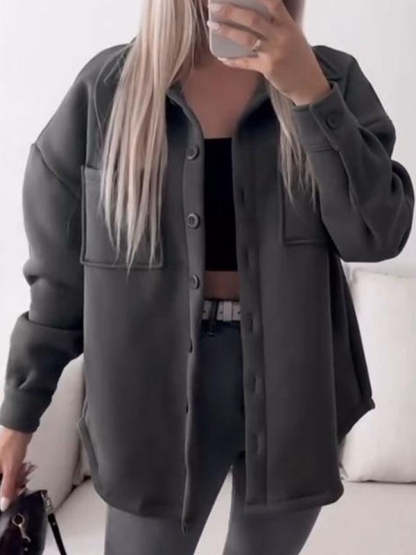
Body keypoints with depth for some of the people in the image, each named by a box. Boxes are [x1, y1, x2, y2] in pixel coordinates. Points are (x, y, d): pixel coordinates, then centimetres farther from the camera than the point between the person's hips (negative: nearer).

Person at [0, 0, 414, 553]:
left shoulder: (331, 77, -2)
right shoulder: (107, 89, -5)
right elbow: (59, 268, 0)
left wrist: (309, 92, -21)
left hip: (296, 381, 2)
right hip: (159, 385, -1)